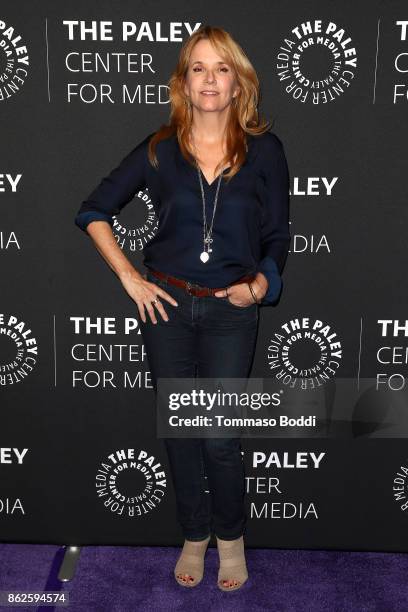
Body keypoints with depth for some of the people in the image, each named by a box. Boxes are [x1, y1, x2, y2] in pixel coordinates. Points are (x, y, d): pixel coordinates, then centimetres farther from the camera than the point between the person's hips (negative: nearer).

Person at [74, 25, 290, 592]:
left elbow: (277, 237, 7)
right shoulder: (160, 149, 0)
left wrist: (260, 284, -10)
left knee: (220, 437, 0)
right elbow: (93, 211, 5)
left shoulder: (264, 149, -1)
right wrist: (129, 278, -1)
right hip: (167, 306, 2)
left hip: (231, 311, -1)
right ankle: (195, 536, 31)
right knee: (180, 429, 11)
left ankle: (231, 537, 27)